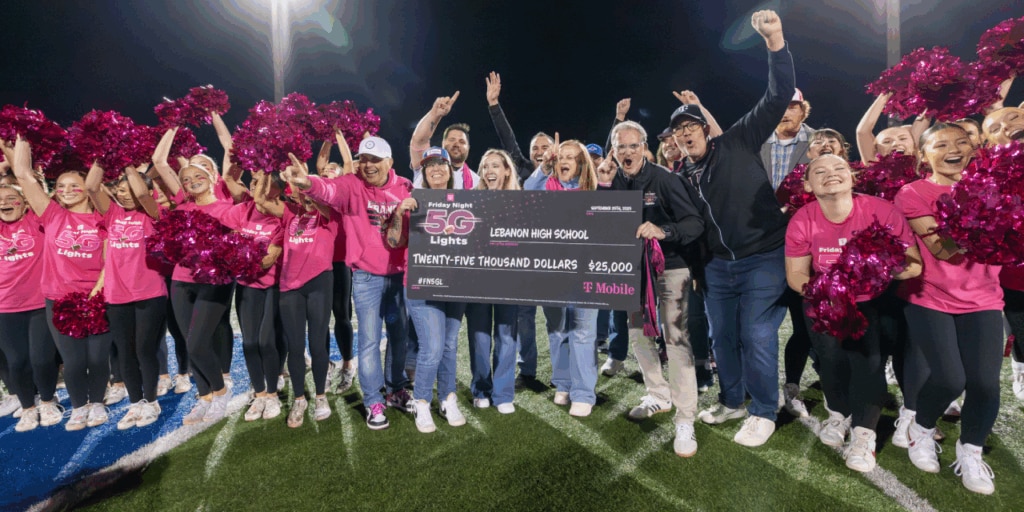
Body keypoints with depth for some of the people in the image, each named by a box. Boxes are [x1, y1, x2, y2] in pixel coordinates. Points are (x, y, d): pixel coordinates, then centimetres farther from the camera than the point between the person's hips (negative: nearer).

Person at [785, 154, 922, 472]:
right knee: (830, 353, -16)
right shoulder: (802, 221, -14)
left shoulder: (882, 211, -19)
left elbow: (915, 265, -16)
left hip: (874, 301, -1)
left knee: (870, 355, -19)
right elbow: (795, 274, -9)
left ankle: (864, 432, -1)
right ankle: (840, 413, 14)